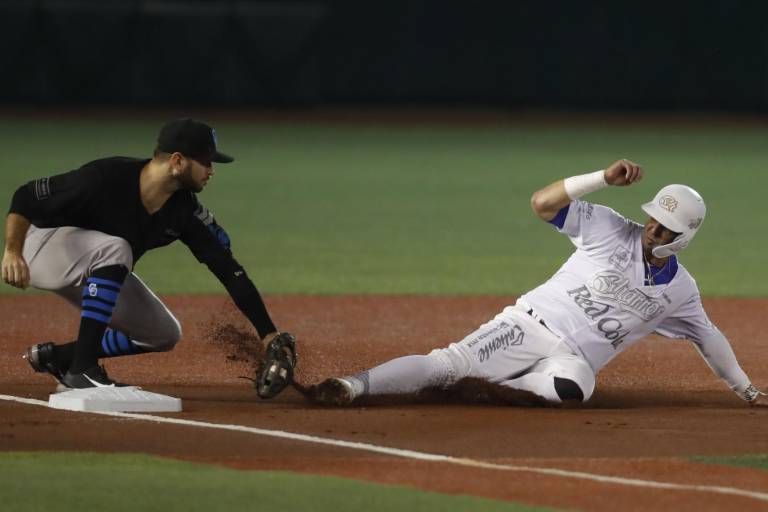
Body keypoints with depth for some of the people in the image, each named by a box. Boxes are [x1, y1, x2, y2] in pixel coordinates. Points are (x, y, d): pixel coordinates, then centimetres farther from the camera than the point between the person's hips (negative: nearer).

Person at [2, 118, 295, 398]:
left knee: (164, 335, 1)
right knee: (114, 248, -35)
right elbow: (25, 197, -24)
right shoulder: (106, 178, -30)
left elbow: (229, 271, -14)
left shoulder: (185, 212, -14)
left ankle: (58, 357, 8)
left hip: (95, 272, 7)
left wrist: (270, 336, -18)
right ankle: (81, 370, -30)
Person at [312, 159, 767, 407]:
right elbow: (543, 203, -11)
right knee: (451, 360, -25)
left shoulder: (680, 289, 9)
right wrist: (605, 178, -22)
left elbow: (708, 336, 25)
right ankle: (353, 386, -34)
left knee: (573, 387, -38)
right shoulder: (611, 230, -1)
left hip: (574, 358, 2)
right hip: (533, 324, -2)